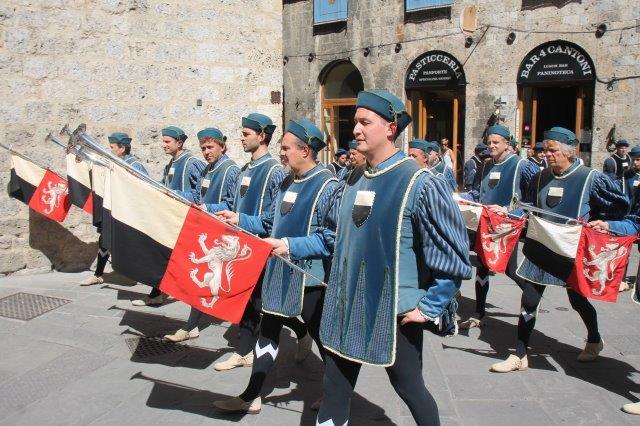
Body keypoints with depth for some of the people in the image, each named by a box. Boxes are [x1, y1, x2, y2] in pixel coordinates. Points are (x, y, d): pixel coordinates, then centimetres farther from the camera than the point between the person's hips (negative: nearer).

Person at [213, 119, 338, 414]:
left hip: (309, 277, -8)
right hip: (279, 272, 8)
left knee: (322, 336, 8)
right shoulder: (288, 182, 8)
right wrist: (240, 220, 6)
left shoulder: (327, 185, -17)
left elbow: (332, 238, -22)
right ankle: (251, 396, 28)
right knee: (268, 330, 15)